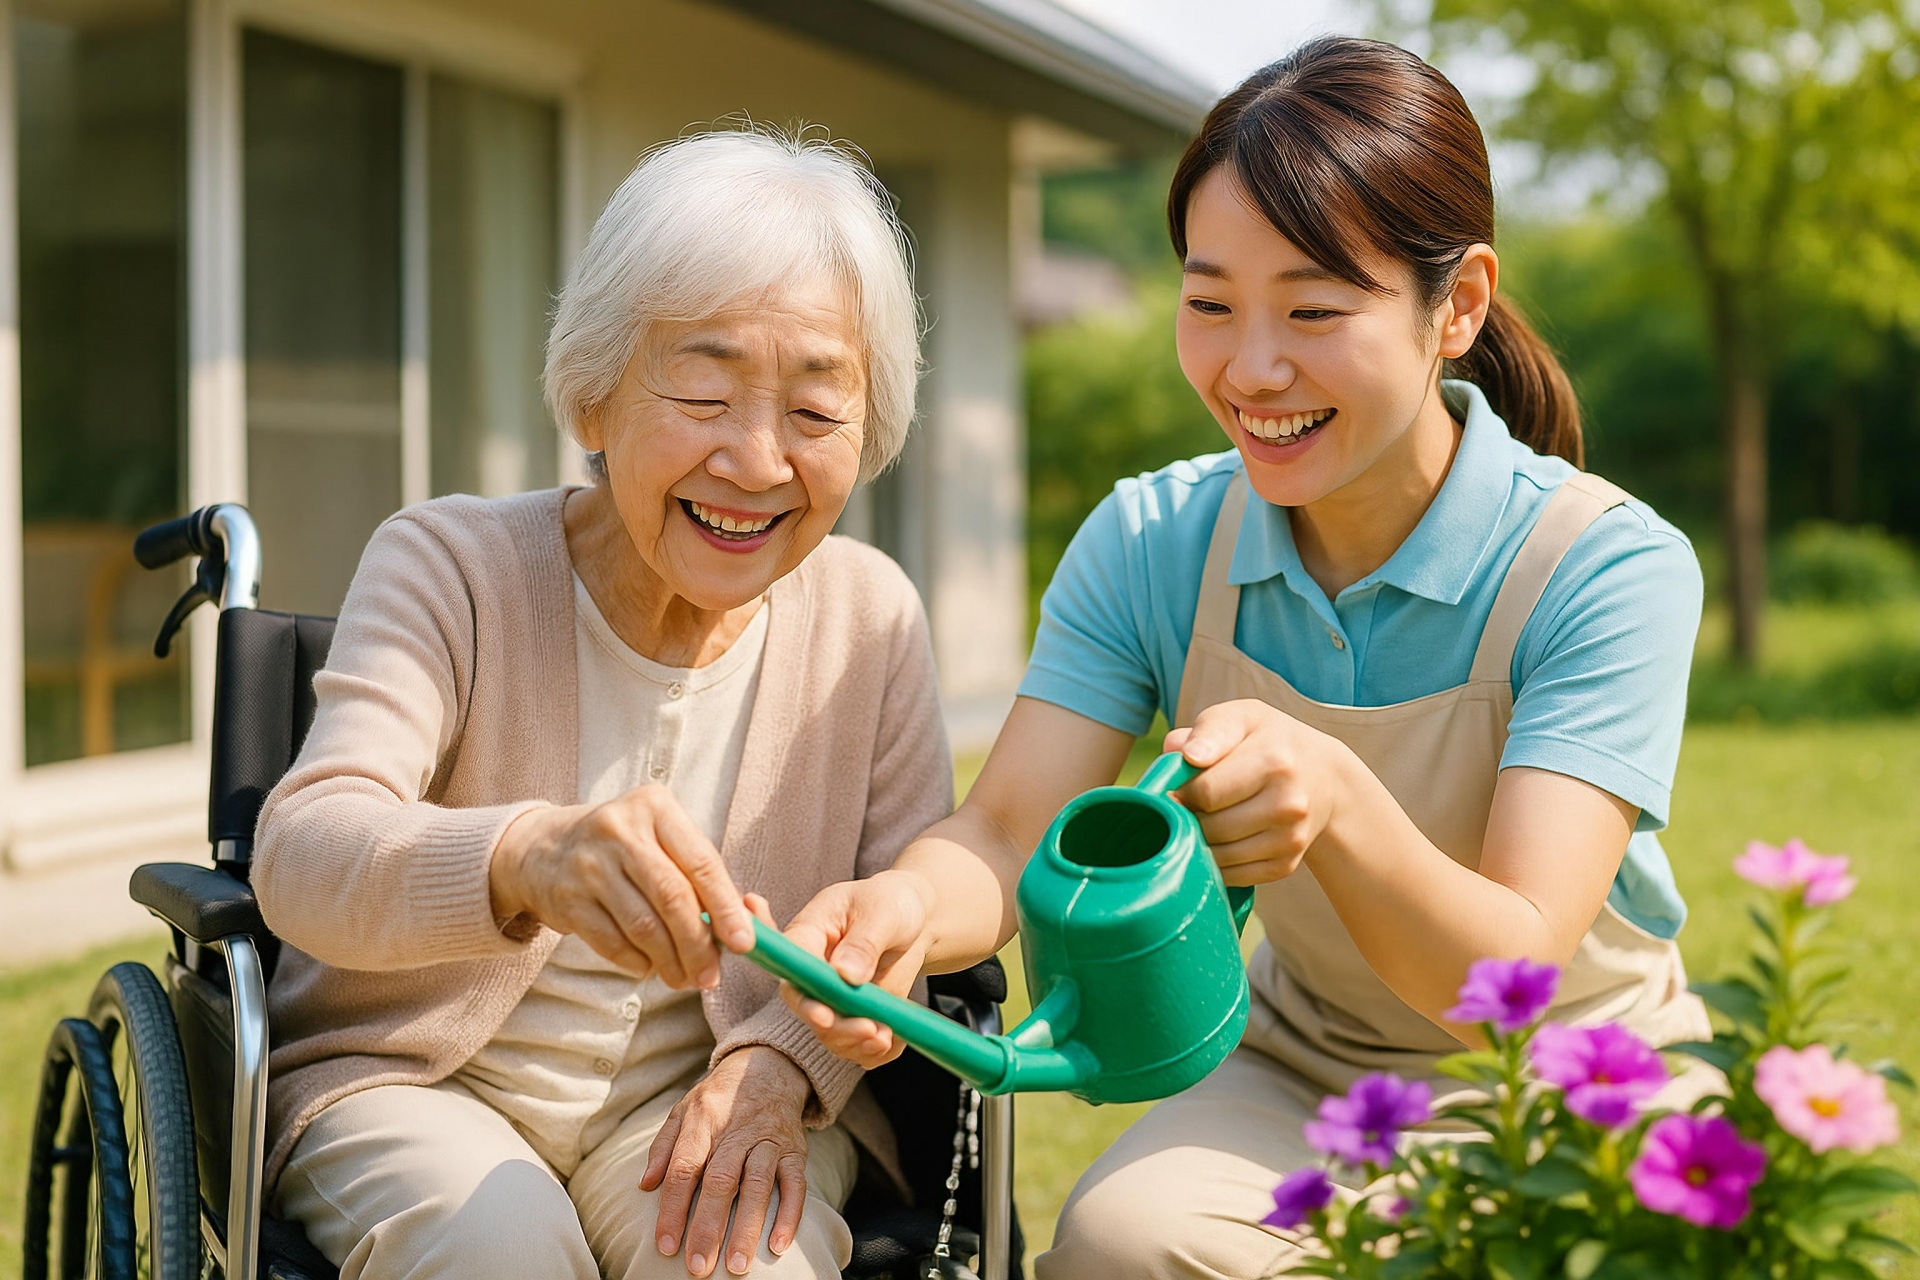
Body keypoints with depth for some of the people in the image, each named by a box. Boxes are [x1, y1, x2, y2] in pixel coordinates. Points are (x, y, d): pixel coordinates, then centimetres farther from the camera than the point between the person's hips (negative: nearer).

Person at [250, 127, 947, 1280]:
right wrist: (525, 858, -50)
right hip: (415, 1078, -1)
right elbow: (303, 854, -27)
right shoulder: (451, 567, -12)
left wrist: (784, 1063, -23)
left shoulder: (871, 618, -3)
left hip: (700, 1089, 1)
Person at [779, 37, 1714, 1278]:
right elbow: (1006, 835, -18)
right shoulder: (1152, 542, -9)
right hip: (1307, 1075, 2)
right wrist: (910, 907, -42)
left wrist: (1338, 803, -50)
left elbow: (1512, 976, -29)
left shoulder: (1606, 566, -21)